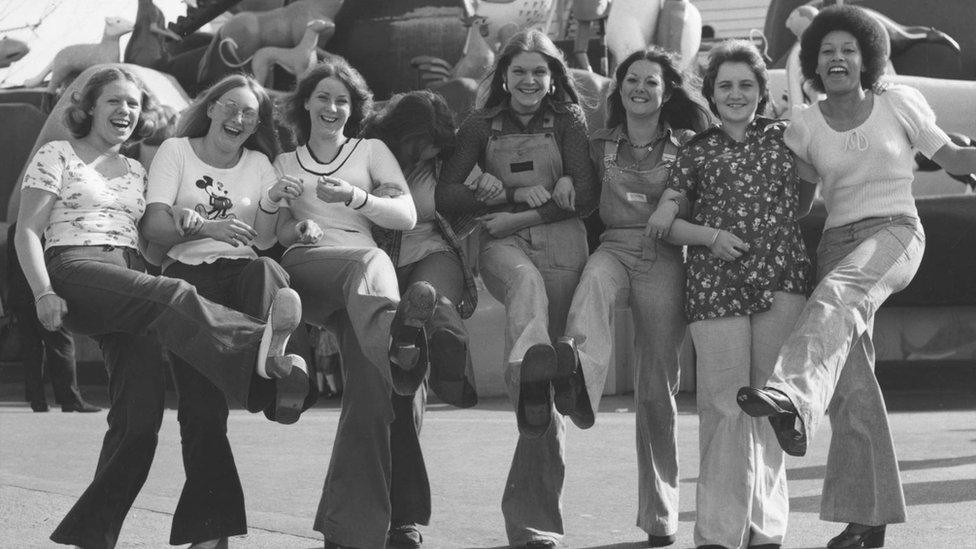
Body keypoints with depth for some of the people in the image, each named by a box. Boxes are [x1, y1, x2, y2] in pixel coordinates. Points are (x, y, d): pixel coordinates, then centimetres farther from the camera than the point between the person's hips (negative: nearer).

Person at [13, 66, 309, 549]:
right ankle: (256, 349, -68)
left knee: (140, 415, -11)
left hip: (130, 282, 6)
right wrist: (43, 293, -11)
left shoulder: (136, 172, 28)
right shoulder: (57, 156, 12)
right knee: (170, 295, -37)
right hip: (74, 268, -6)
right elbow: (27, 231, 4)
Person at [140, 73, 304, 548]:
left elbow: (263, 241, 10)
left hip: (242, 270, 3)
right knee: (201, 400, -15)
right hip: (188, 273, -3)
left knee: (264, 272, -37)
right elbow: (153, 227, -1)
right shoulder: (176, 152, 11)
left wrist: (269, 203, -10)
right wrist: (207, 227, -17)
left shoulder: (259, 164, 19)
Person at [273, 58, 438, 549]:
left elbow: (407, 216, 10)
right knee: (370, 261, -38)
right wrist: (297, 229, -5)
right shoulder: (284, 163, 29)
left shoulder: (371, 151, 25)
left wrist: (353, 195, -5)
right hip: (306, 268, 0)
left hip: (365, 267, 1)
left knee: (370, 380, -25)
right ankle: (397, 340, -73)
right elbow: (279, 228, 17)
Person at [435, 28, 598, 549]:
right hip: (502, 244, 1)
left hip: (559, 243, 0)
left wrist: (519, 216, -7)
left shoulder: (568, 121, 12)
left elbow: (585, 195, 2)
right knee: (529, 284, -37)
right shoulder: (481, 126, 14)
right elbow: (445, 195, 6)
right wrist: (518, 194, -4)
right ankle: (535, 373, -67)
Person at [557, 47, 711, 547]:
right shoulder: (600, 146, 15)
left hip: (664, 257, -1)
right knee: (595, 280, -38)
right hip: (614, 247, 1)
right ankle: (579, 381, -68)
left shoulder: (686, 145, 10)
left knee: (657, 385, -2)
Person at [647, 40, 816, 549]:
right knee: (724, 406, -7)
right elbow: (662, 221, 8)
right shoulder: (697, 151, 12)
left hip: (782, 277, 1)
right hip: (715, 283, -1)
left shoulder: (784, 139, 15)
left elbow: (800, 205, 28)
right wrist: (710, 235, -6)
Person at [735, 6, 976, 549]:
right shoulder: (806, 123, 10)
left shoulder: (899, 102, 6)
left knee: (836, 297, -37)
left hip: (894, 232, -3)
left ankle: (792, 400, -64)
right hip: (838, 243, 3)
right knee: (851, 383, -5)